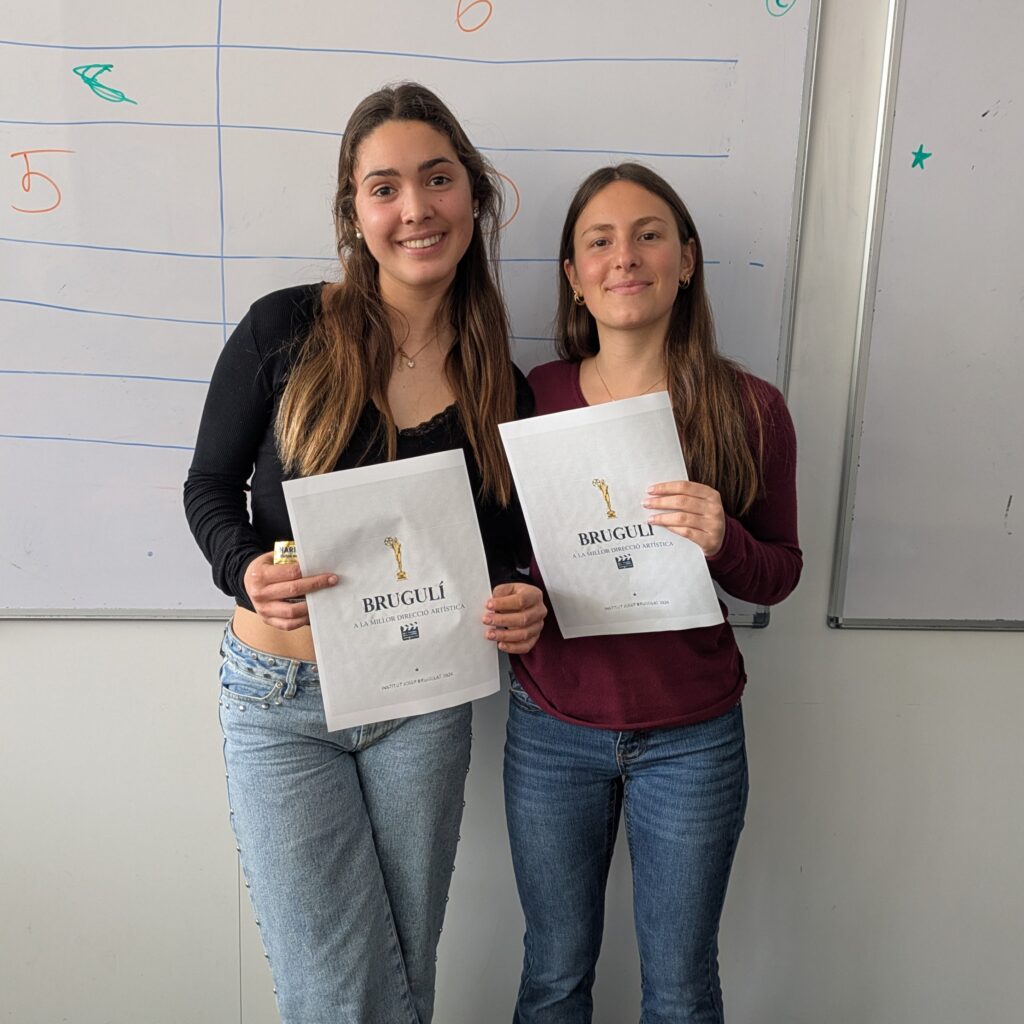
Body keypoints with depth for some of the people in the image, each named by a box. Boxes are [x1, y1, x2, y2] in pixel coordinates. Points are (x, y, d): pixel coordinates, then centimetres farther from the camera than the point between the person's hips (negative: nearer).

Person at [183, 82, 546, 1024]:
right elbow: (210, 485, -1)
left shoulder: (502, 387, -2)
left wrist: (519, 604, -16)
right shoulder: (286, 330, -10)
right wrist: (246, 569, -22)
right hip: (281, 700, -2)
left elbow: (504, 553, 6)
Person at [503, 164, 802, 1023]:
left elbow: (779, 573, 0)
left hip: (692, 738, 0)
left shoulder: (749, 408, -7)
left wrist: (722, 542, -21)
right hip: (552, 729, 1)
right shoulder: (531, 398, -5)